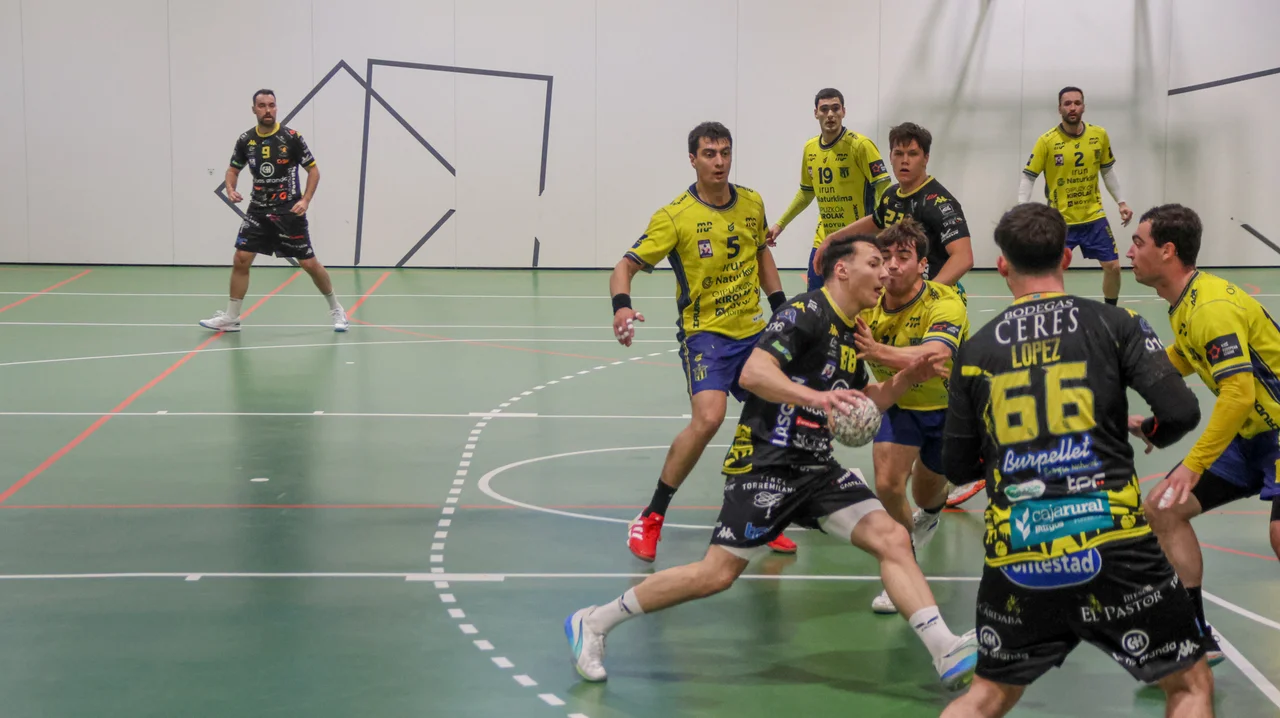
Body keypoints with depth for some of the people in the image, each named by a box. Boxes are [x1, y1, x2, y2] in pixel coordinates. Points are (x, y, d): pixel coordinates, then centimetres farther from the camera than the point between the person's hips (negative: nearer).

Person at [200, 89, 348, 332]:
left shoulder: (291, 137, -9)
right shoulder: (246, 140, 1)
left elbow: (313, 170, -3)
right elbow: (233, 169, 15)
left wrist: (305, 200, -15)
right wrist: (230, 189, -6)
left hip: (289, 211, -3)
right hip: (259, 211, 3)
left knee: (309, 263, -2)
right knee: (241, 260, -4)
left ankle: (336, 309, 18)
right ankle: (231, 318, 8)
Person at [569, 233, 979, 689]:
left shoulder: (850, 334, 16)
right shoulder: (807, 313, -11)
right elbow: (752, 373, -24)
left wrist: (905, 379, 11)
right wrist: (815, 396, -36)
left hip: (817, 469, 8)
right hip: (766, 465, -8)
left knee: (892, 538, -9)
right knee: (718, 573, -9)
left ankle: (948, 653, -10)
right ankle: (593, 623, 5)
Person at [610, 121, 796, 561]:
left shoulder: (752, 203, 4)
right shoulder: (675, 216, -12)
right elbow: (626, 266, -14)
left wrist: (780, 303, 14)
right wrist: (621, 305, -33)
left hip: (753, 331, 6)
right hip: (704, 332, -6)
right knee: (708, 417, -26)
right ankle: (650, 519, -13)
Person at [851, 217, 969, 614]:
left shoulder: (945, 305, -33)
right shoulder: (867, 306, -20)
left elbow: (933, 356, -52)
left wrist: (880, 352, -70)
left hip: (950, 406, -2)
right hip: (899, 404, 2)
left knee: (927, 496, 17)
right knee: (888, 484, -21)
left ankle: (931, 512, 59)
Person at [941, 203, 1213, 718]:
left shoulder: (976, 349, 8)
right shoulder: (1112, 323, 2)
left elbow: (955, 466, 13)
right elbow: (1180, 412, -5)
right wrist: (1151, 433, 18)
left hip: (1013, 559, 3)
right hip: (1112, 547, -3)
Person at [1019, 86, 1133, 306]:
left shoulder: (1099, 135, -2)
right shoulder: (1047, 141, -12)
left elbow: (1108, 171, 12)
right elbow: (1028, 177, -9)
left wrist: (1121, 202, 8)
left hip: (1094, 216, 3)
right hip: (1060, 220, -3)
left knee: (1113, 266, 4)